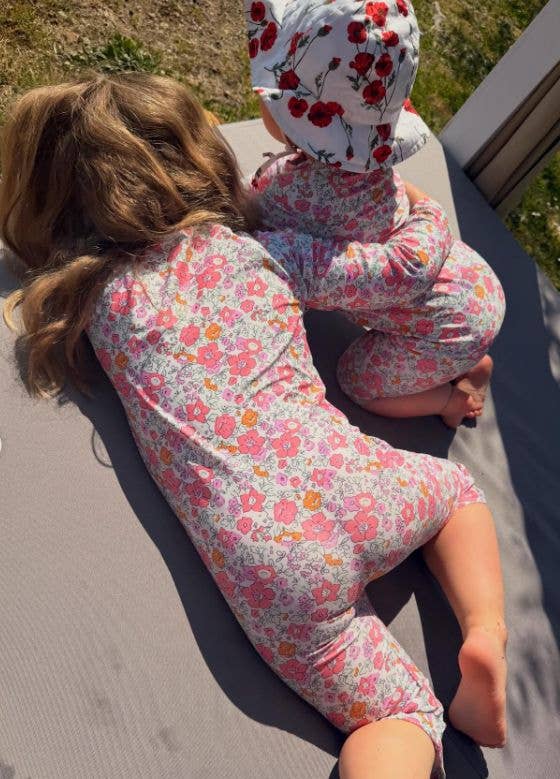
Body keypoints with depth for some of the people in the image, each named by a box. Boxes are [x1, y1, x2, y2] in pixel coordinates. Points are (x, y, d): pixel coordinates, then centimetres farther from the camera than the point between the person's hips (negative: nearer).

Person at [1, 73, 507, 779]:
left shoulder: (98, 297, 6)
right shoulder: (271, 252, 6)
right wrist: (414, 202, 35)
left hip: (264, 562, 0)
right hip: (352, 491, 1)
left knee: (398, 716, 17)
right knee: (456, 486, 35)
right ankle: (485, 630, 14)